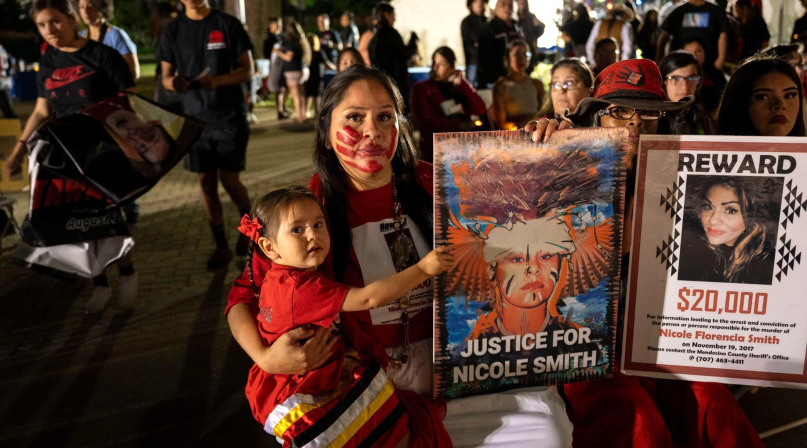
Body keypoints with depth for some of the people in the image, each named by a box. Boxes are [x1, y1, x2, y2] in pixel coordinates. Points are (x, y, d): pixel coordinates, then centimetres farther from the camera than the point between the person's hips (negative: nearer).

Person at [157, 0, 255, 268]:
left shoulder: (228, 25, -2)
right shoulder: (172, 31, 5)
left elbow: (248, 71, -3)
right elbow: (166, 77, 8)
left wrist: (217, 80, -22)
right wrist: (174, 83, -17)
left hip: (230, 117, -3)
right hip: (196, 118, 3)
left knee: (229, 180, -2)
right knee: (206, 183, 5)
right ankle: (221, 246, 16)